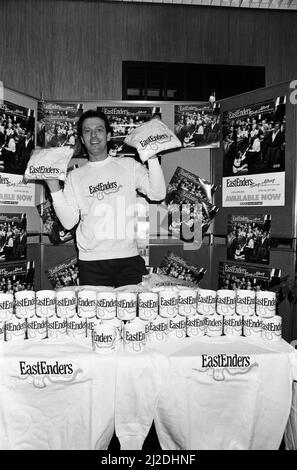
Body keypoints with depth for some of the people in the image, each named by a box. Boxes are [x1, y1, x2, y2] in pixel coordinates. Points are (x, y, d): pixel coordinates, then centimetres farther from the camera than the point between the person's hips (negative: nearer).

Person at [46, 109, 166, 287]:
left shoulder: (129, 165, 8)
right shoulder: (75, 176, 10)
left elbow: (158, 194, -3)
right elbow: (69, 222, 3)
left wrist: (152, 158, -10)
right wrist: (54, 188, -7)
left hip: (128, 258, 0)